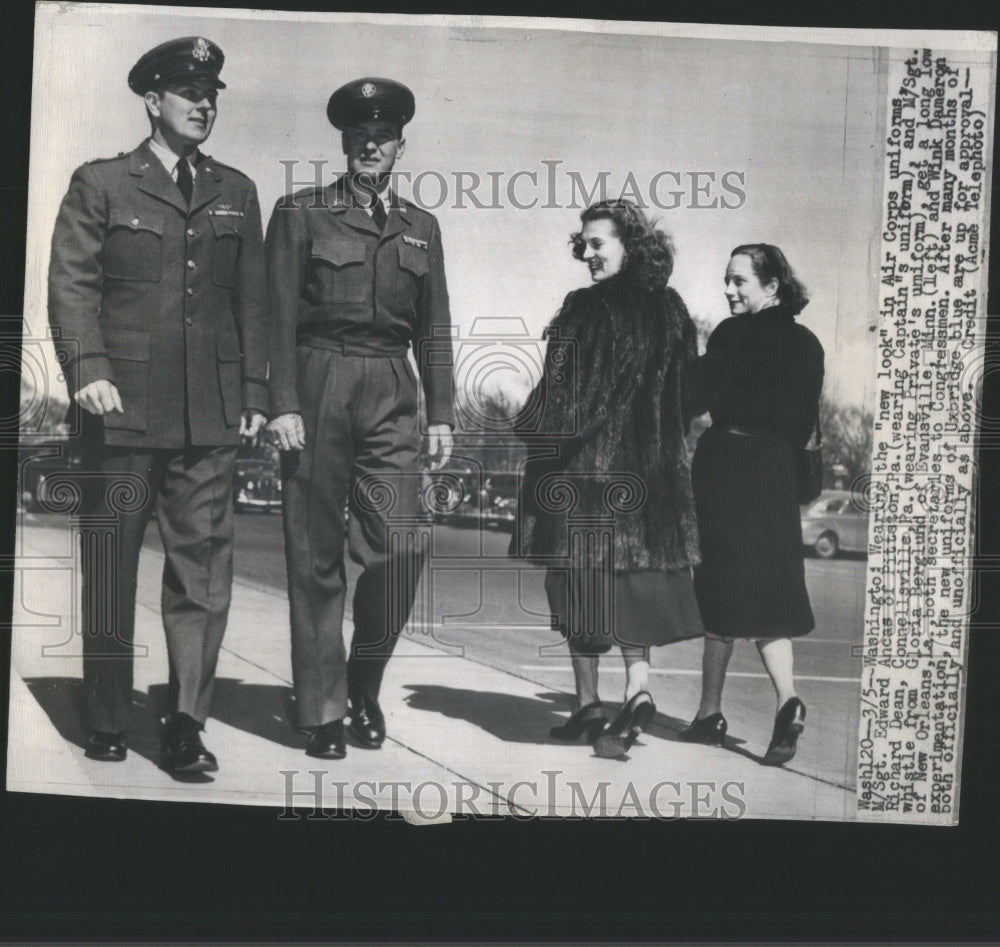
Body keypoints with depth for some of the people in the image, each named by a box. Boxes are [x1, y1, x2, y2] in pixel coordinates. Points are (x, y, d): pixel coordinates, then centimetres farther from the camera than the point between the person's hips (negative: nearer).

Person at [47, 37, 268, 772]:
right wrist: (88, 369, -16)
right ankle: (108, 724, 17)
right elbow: (70, 284, -2)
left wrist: (255, 391, 7)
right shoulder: (100, 185, 7)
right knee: (111, 567, 5)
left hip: (212, 413, 2)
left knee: (203, 562, -3)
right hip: (124, 407, -2)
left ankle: (187, 724, 2)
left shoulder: (236, 193, 17)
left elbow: (252, 299, 14)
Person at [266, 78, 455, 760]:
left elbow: (434, 332, 17)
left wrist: (441, 414, 9)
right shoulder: (301, 214, 6)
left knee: (401, 546, -8)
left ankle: (365, 686, 15)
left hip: (391, 397, 3)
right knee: (317, 557, 2)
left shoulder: (421, 227, 17)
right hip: (318, 392, -2)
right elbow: (280, 317, -1)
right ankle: (324, 711, 12)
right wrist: (284, 404, -10)